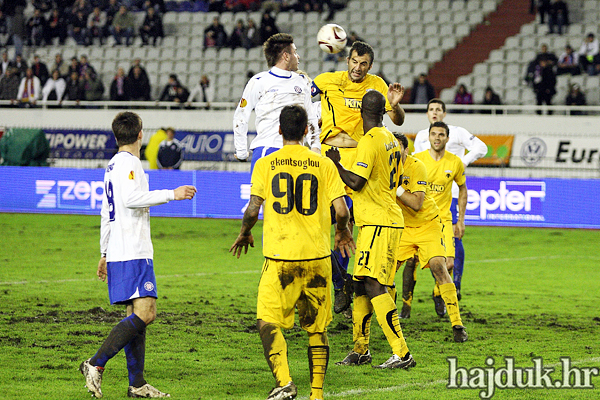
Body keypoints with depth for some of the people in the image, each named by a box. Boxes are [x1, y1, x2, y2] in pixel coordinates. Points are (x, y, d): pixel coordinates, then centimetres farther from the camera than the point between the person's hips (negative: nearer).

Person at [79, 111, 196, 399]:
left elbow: (107, 212, 25)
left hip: (118, 253, 10)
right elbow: (131, 198, -24)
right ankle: (96, 364, -19)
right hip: (132, 253, -10)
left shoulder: (114, 165, 20)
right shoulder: (128, 162, -8)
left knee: (138, 313, 7)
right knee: (145, 313, -16)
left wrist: (105, 253, 30)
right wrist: (171, 195, -19)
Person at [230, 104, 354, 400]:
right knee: (316, 327, 11)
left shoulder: (265, 164, 0)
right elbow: (341, 211, -2)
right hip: (317, 254, 2)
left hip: (279, 256, -2)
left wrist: (244, 234, 15)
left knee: (268, 322, 0)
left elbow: (253, 209, -5)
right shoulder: (323, 165, 3)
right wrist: (343, 232, 19)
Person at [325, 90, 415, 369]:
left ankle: (402, 354, -18)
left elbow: (355, 182, -18)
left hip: (377, 222, -10)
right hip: (390, 218, 10)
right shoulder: (392, 141, 14)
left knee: (374, 286, -14)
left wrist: (336, 163, -2)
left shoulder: (370, 141, -14)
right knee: (361, 285, 14)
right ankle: (360, 349, 22)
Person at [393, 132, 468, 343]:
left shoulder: (416, 167, -20)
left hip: (428, 225, -5)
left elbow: (416, 203, -26)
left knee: (438, 267, -19)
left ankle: (457, 324, -15)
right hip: (403, 228, 5)